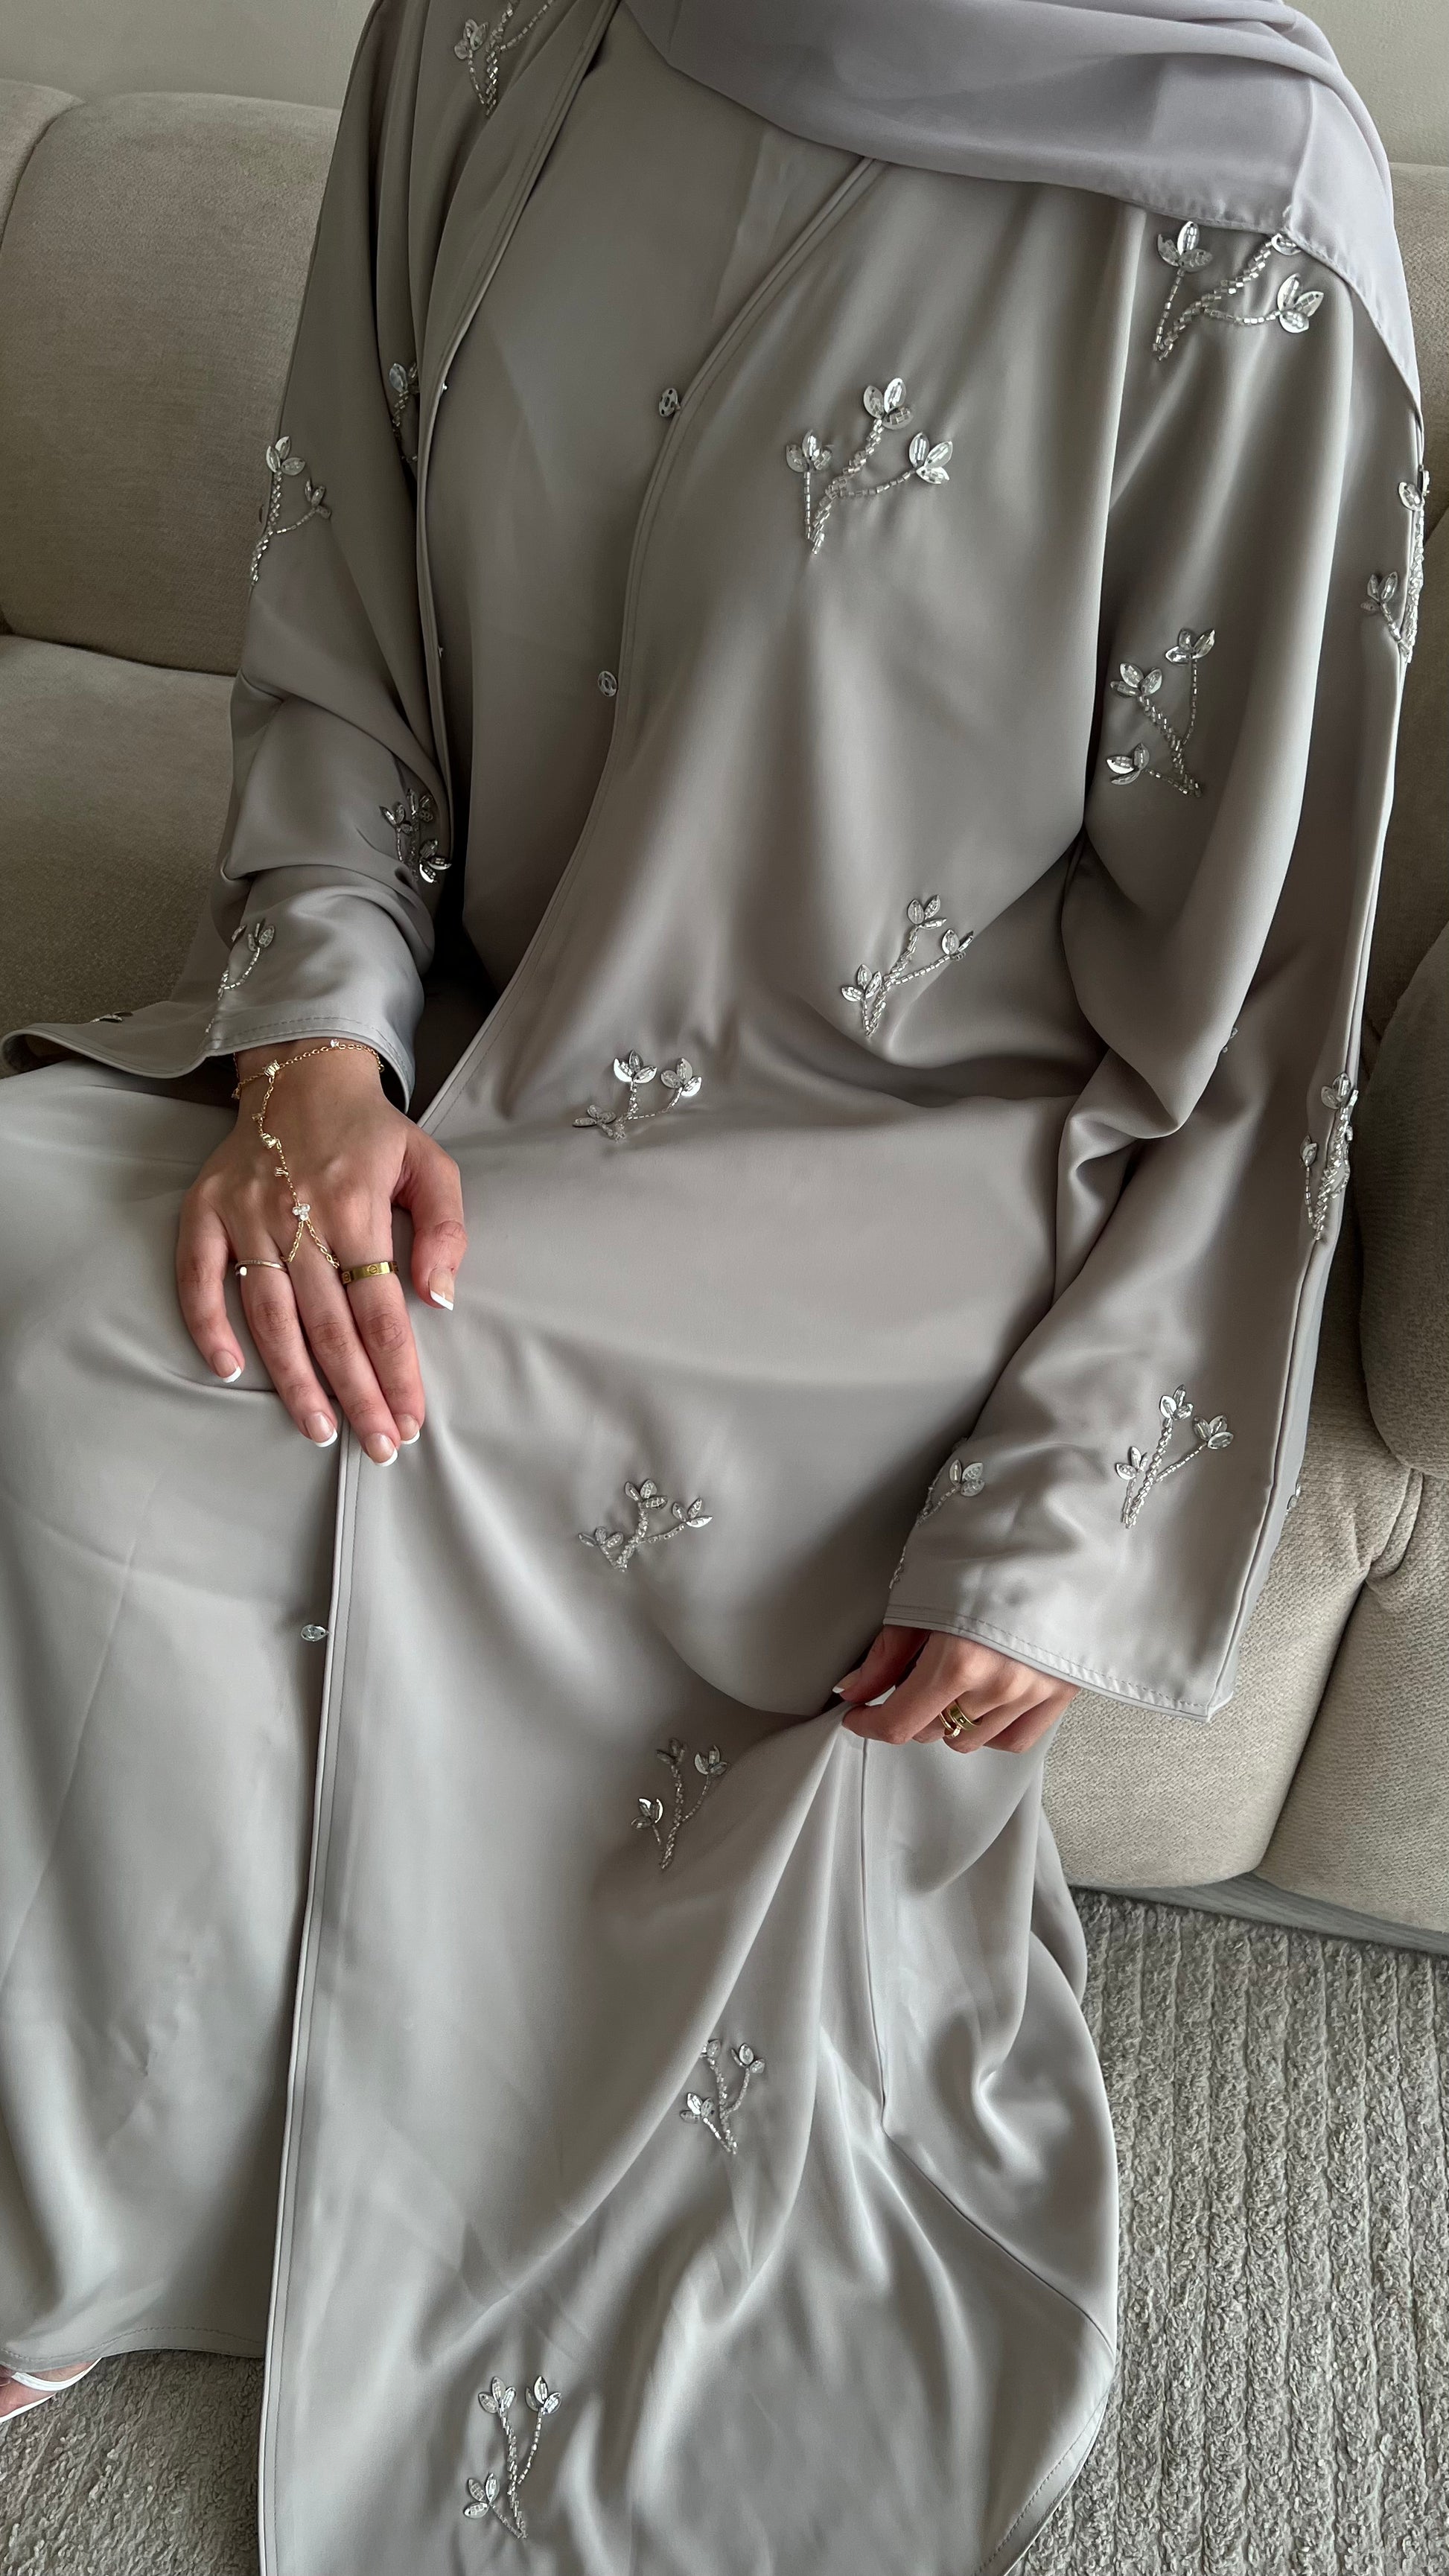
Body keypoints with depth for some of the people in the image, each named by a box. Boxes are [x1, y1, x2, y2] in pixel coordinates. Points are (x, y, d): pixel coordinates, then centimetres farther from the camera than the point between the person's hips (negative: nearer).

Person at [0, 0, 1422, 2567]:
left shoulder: (1242, 228, -17)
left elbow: (1249, 1011, -12)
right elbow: (335, 623, 5)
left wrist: (1068, 1523, -11)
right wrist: (317, 1035, -13)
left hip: (892, 1176, -5)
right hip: (481, 1050, 6)